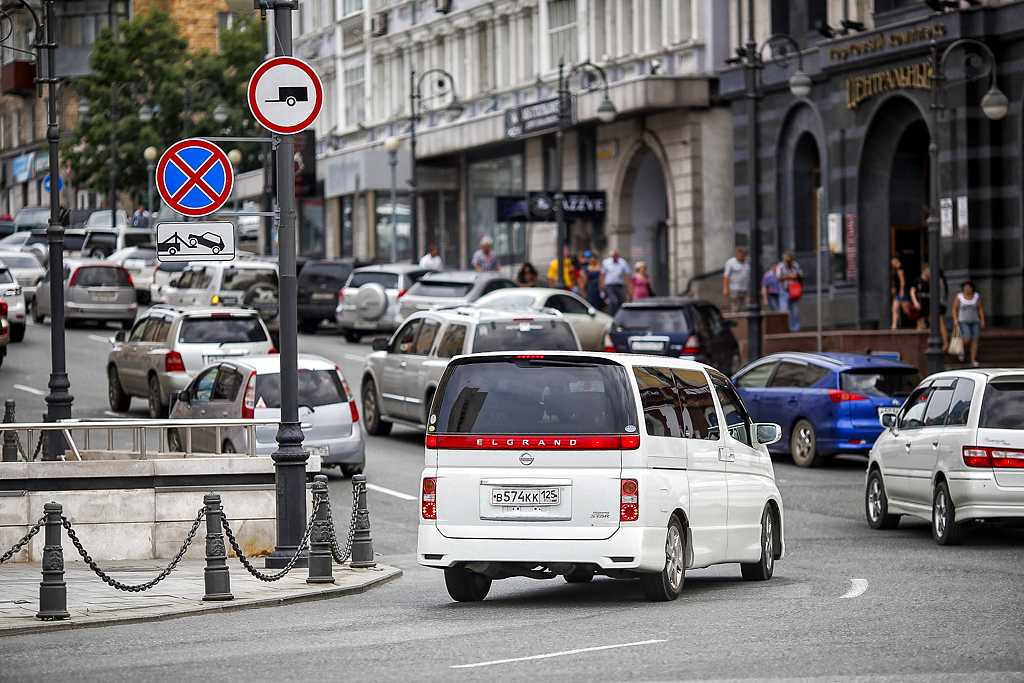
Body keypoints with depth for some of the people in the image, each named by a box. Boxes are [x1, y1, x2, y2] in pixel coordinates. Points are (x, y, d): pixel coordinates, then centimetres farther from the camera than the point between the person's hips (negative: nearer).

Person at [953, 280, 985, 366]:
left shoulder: (976, 296, 1)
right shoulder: (959, 296, -3)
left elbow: (980, 309, 6)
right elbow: (955, 309, 2)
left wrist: (982, 320, 0)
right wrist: (955, 320, -9)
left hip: (975, 321, 2)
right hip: (963, 322, -2)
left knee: (975, 340, -5)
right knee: (967, 339, -18)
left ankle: (973, 360, 1)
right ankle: (962, 350, 13)